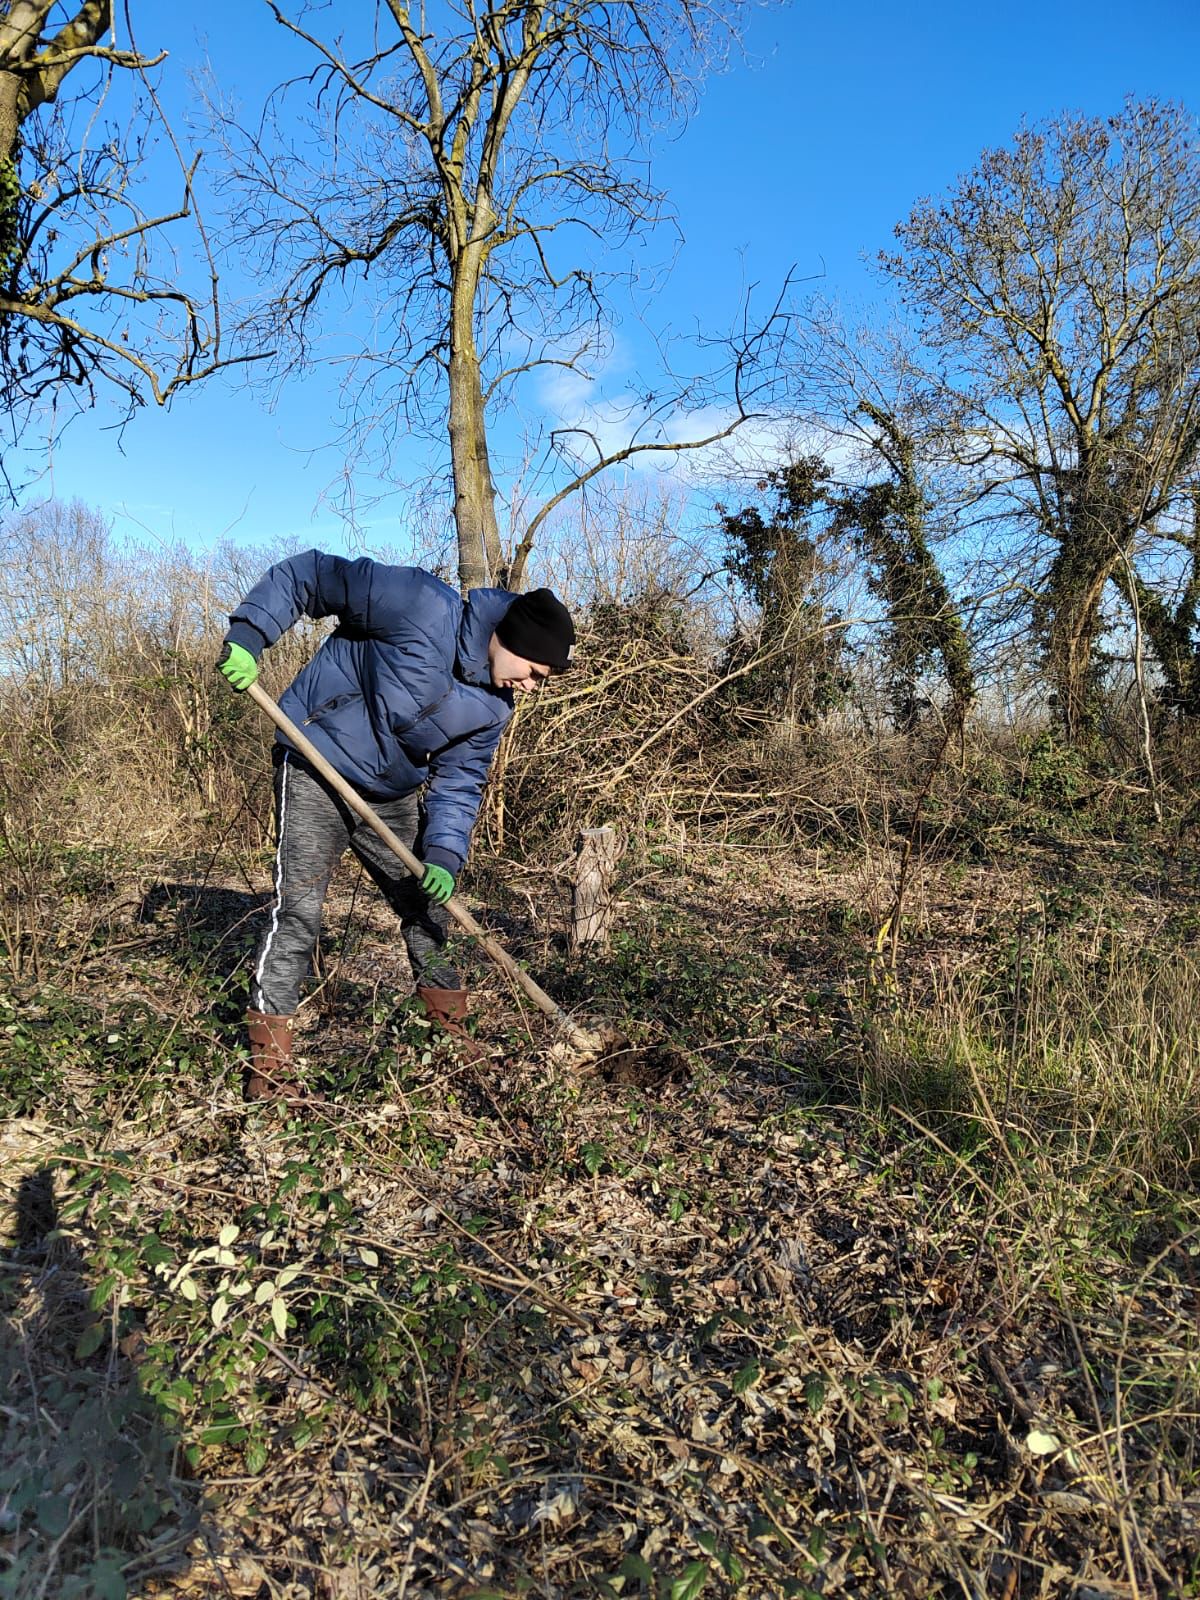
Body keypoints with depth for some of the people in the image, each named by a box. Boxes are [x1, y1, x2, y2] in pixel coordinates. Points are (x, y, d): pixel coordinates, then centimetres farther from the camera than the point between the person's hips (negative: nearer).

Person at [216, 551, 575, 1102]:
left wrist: (444, 855, -15)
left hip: (392, 796, 7)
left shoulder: (492, 706, -4)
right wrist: (247, 633, -26)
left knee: (426, 902, 12)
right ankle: (268, 1064, -3)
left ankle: (454, 1033, 29)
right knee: (298, 906, -13)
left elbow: (459, 782, 0)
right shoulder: (422, 607, -25)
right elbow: (307, 574, -19)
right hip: (315, 770, -7)